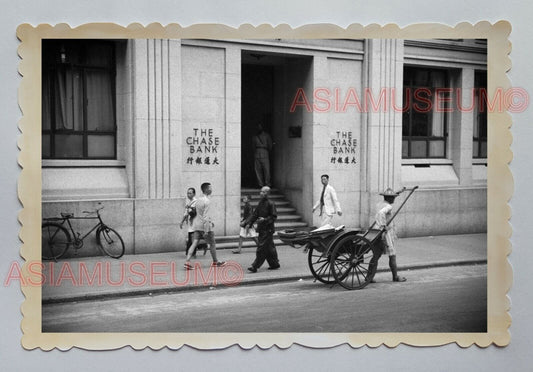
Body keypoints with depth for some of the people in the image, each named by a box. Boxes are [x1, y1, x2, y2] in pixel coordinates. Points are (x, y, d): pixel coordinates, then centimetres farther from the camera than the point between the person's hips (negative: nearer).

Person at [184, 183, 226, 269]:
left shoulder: (198, 200, 11)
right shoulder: (207, 201, -16)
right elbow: (205, 216, -21)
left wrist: (210, 221, 33)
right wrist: (206, 231, -21)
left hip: (197, 225, 7)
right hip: (204, 225, -7)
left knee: (194, 244, 1)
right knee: (212, 244, 10)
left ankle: (187, 262, -11)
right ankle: (215, 262, 23)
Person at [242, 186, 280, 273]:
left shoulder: (271, 204, -11)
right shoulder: (260, 203, 12)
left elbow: (274, 216, -11)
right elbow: (255, 214, 13)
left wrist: (265, 220, -23)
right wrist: (247, 223, 4)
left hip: (268, 230, -8)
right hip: (261, 229, 8)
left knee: (262, 248, -8)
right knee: (269, 248, 14)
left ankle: (255, 266, -8)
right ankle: (275, 264, 25)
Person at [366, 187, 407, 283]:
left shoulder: (379, 204, 11)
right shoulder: (388, 207, -14)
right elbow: (381, 213, -34)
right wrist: (383, 226, -30)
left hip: (378, 233, 8)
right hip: (386, 233, -8)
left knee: (376, 256, 8)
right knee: (392, 255, 5)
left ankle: (369, 277, 5)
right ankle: (395, 276, 14)